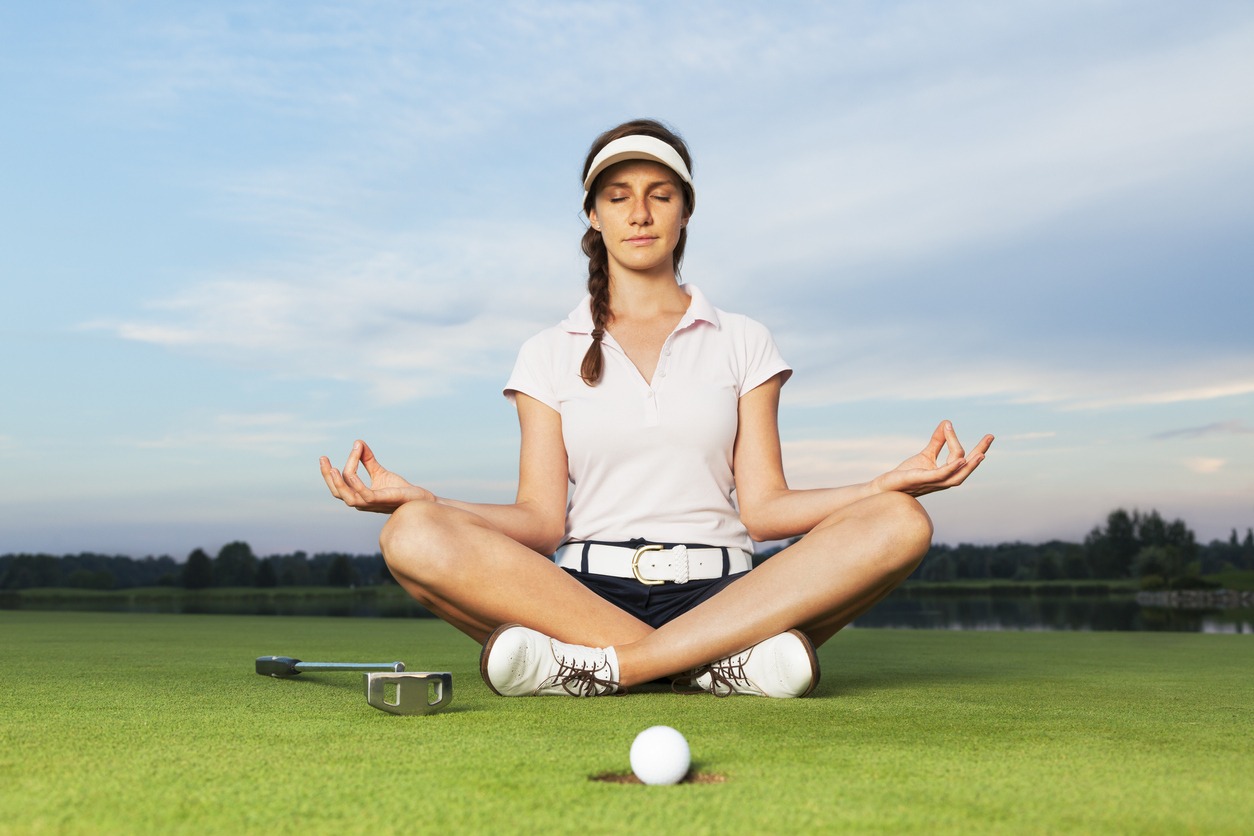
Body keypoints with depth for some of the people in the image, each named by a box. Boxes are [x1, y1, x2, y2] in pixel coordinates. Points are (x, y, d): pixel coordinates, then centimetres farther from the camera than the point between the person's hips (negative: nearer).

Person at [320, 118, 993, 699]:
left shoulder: (742, 343, 14)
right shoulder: (550, 355, 13)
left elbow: (763, 506, 5)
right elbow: (542, 521, 3)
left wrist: (895, 481, -10)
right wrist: (417, 499, -13)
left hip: (720, 594, 1)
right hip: (583, 585, -1)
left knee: (899, 524, -26)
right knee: (413, 534, -27)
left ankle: (594, 666, -31)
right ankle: (708, 661, -29)